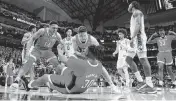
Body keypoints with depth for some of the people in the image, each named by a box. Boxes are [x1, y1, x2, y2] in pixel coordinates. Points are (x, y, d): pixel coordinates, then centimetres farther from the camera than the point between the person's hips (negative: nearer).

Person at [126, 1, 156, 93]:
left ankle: (150, 86, -15)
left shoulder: (136, 12, 0)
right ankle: (140, 81, 2)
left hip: (138, 37, -10)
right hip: (135, 39, 10)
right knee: (128, 59, 5)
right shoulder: (134, 15, 30)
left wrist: (132, 37, -25)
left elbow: (138, 25, -16)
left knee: (143, 60, -14)